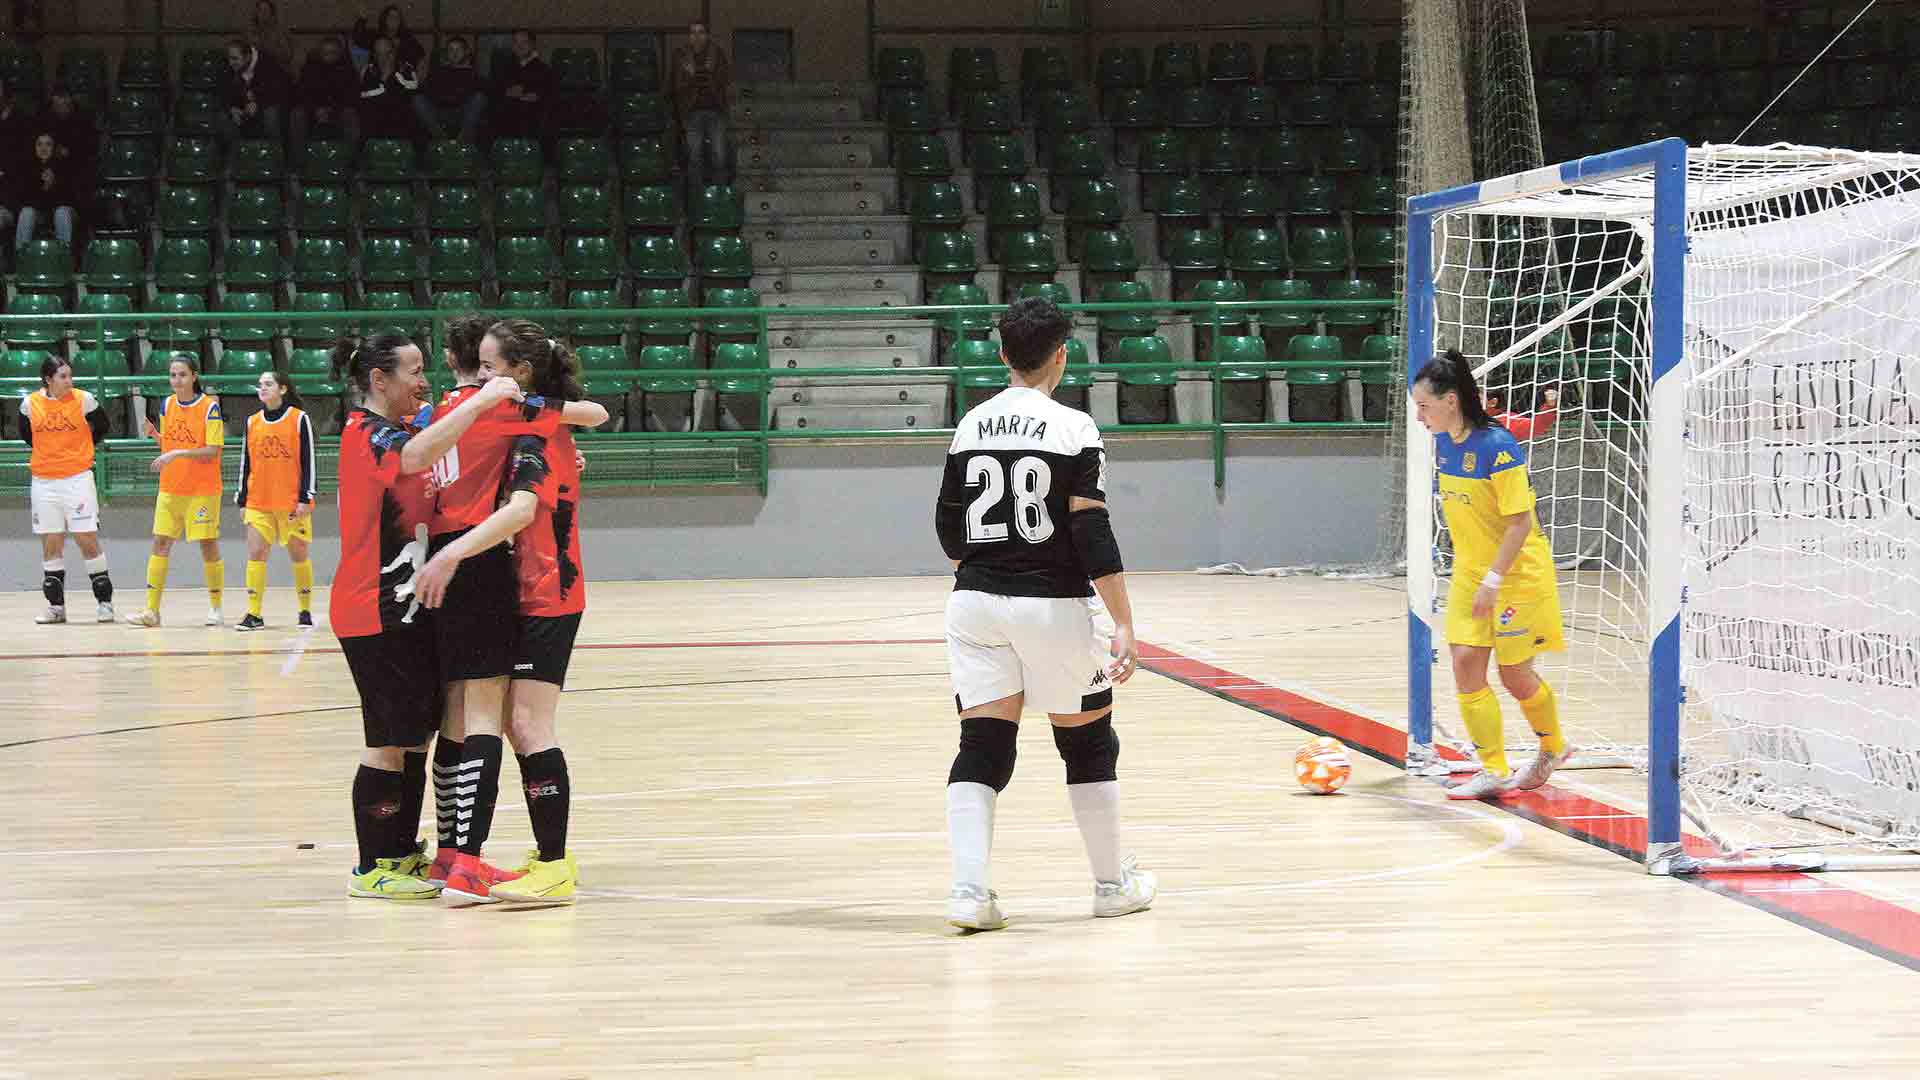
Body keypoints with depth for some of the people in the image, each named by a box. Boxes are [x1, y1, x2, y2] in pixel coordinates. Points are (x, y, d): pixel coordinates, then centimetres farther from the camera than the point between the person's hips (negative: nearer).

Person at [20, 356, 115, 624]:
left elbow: (101, 428, 10)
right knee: (50, 545, 5)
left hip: (77, 479, -2)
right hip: (43, 480, 2)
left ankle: (104, 602, 4)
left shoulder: (83, 400, -5)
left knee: (88, 540, -4)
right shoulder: (30, 403, -1)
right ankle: (56, 606, 13)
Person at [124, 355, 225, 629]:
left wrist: (177, 454, -23)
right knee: (160, 543, 0)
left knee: (208, 545, 1)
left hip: (202, 490, -5)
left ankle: (215, 606, 15)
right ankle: (151, 610, 0)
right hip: (170, 488, 5)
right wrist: (155, 435, -4)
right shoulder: (167, 404, 7)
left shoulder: (209, 407, -10)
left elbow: (212, 450, -15)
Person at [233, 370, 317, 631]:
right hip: (258, 502, 3)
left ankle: (305, 611, 17)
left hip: (292, 502, -3)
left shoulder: (299, 419, -3)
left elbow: (308, 460, -5)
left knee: (298, 554, 6)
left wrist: (305, 498, -10)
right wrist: (242, 500, 9)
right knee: (255, 554, -6)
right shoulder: (252, 422, 9)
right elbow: (245, 463, 12)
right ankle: (254, 614, -5)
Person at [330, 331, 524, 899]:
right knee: (390, 741, -6)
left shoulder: (398, 431, 18)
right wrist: (480, 401, -33)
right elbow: (415, 457, -36)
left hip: (407, 609, 10)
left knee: (414, 734, 13)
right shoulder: (367, 433, -13)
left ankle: (401, 853, 22)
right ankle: (371, 868, -1)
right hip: (376, 611, -10)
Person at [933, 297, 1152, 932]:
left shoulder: (970, 427, 6)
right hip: (1054, 605, -4)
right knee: (1088, 742, 12)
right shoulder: (1073, 429, -9)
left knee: (981, 750, 3)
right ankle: (1113, 884, 24)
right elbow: (1092, 533, -15)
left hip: (976, 602, 4)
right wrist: (1122, 623, -14)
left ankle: (969, 888, -12)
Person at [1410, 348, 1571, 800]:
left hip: (1517, 575, -7)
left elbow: (1520, 521, -21)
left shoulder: (1497, 447, -22)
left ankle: (1552, 747, 29)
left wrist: (1493, 579, -23)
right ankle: (1493, 770, 1)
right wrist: (1470, 569, 15)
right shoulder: (1444, 443, 1)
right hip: (1470, 573, 7)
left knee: (1514, 674, 2)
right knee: (1466, 664, -5)